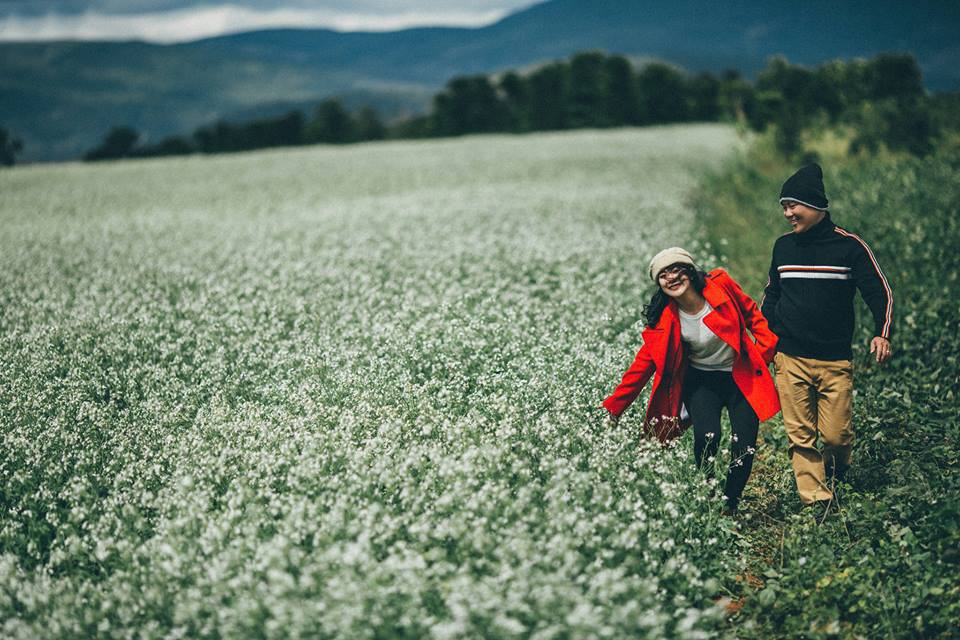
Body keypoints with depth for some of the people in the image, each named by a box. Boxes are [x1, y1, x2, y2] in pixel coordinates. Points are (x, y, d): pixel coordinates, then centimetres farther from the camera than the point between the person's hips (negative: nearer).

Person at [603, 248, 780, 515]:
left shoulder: (721, 284, -13)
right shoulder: (664, 319, -11)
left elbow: (753, 315, 4)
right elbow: (644, 362, -9)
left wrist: (767, 349, -5)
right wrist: (613, 407, -11)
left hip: (740, 378, 0)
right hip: (702, 381, 0)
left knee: (744, 446, -12)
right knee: (707, 437, -24)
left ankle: (729, 507, 8)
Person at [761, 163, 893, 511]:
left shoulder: (849, 245, -3)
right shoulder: (783, 246, 9)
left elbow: (880, 292, -2)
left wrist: (881, 334, -17)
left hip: (835, 361, -3)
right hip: (789, 358, 3)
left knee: (836, 434, -4)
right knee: (800, 437, -2)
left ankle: (835, 468, 28)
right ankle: (817, 503, 4)